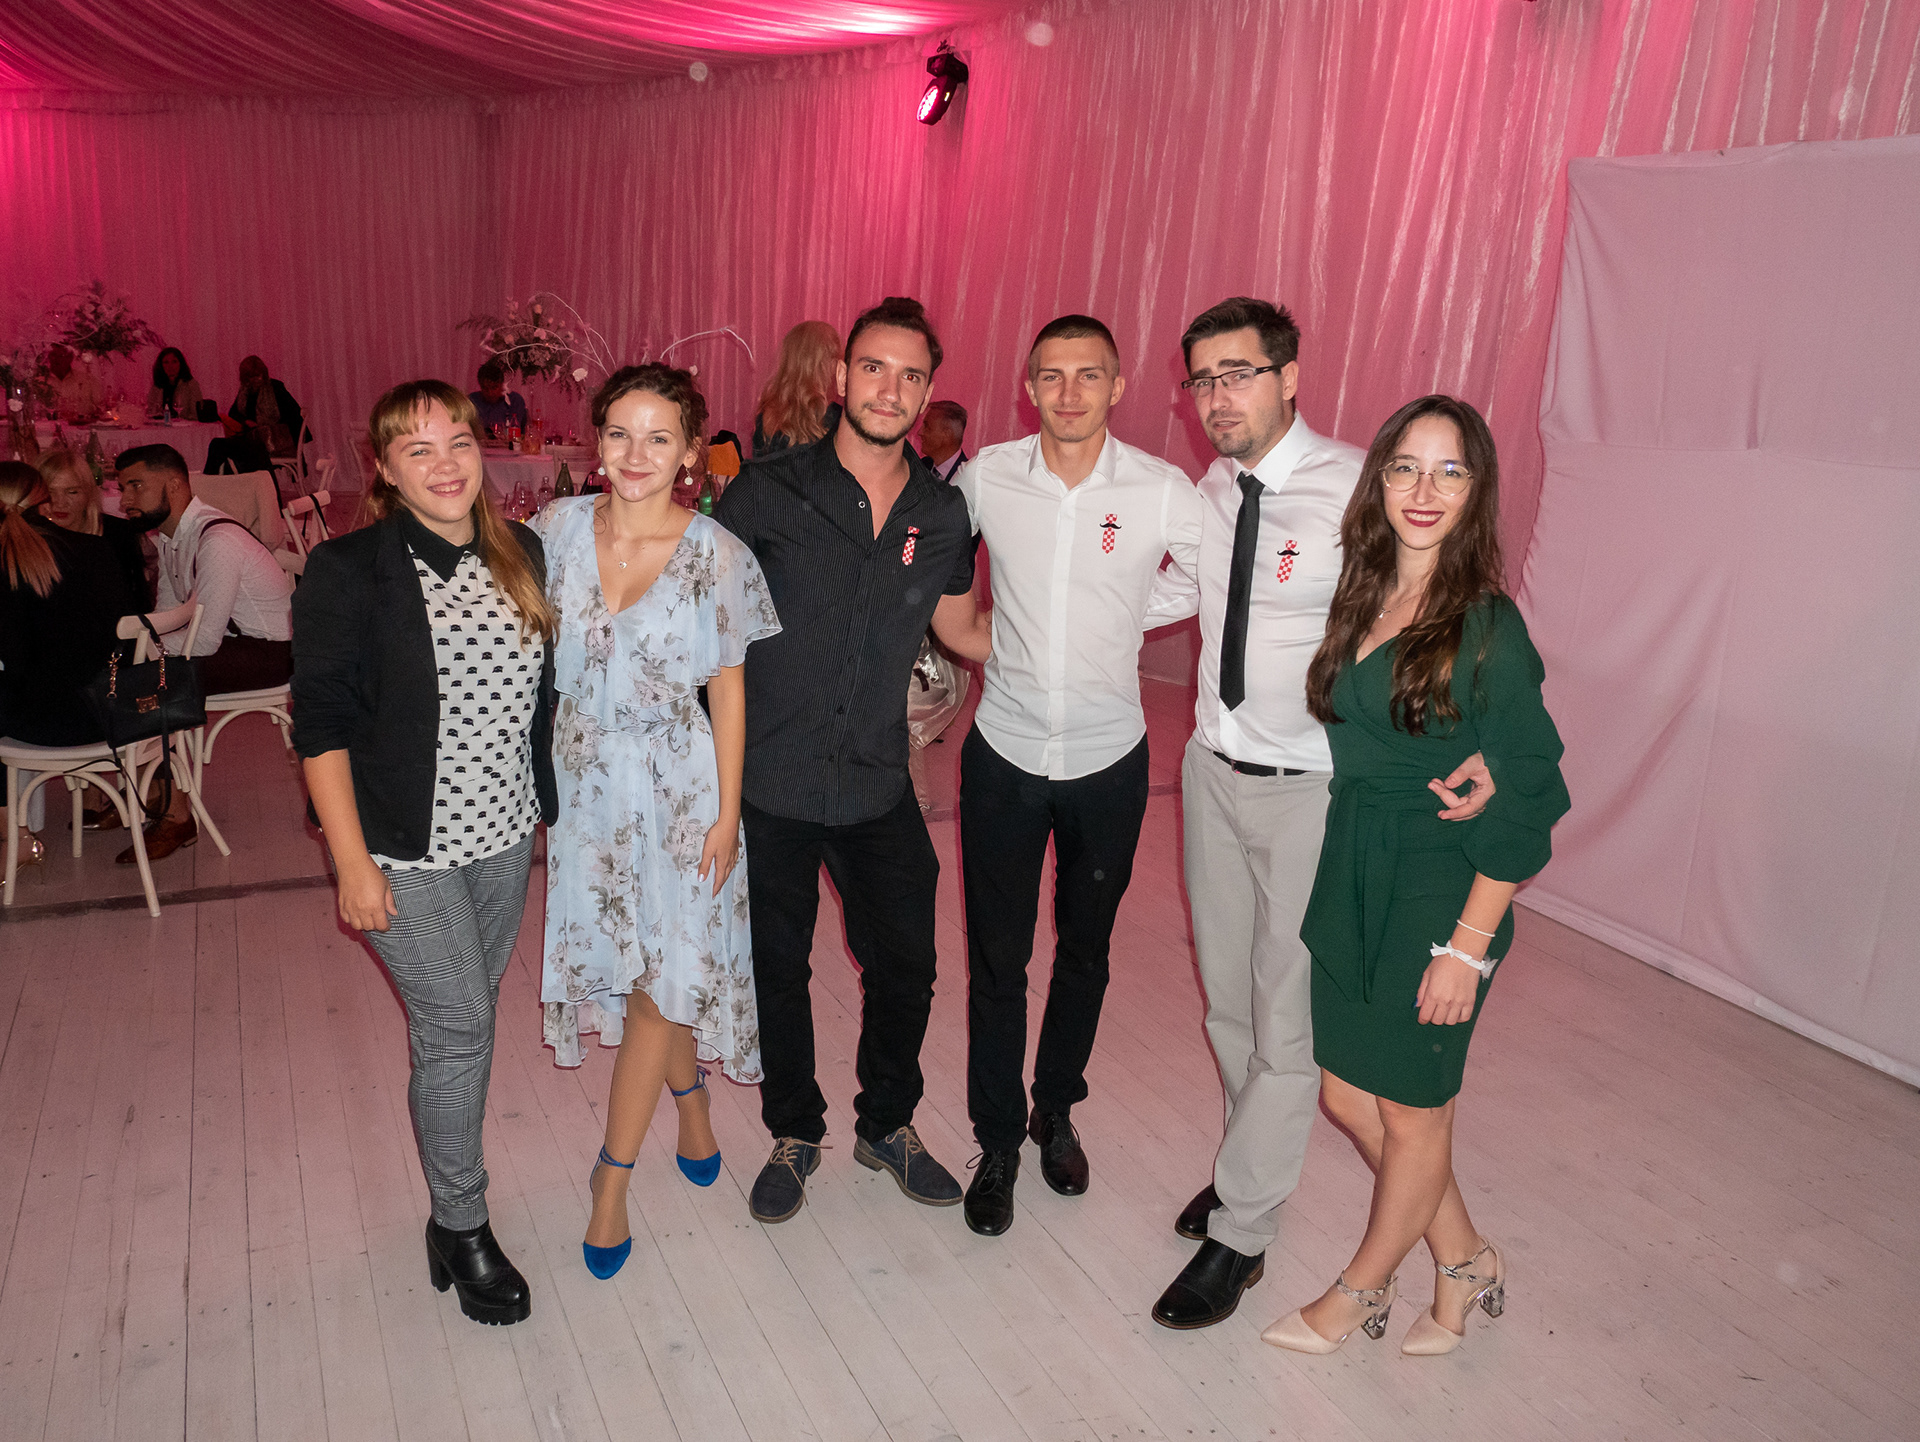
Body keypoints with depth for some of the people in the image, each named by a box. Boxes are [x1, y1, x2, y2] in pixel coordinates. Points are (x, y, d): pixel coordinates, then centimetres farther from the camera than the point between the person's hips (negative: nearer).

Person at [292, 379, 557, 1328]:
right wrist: (351, 859, -15)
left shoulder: (522, 556, 3)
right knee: (457, 1026, -3)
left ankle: (454, 1207, 35)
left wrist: (548, 805, 11)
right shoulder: (347, 572, -12)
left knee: (466, 1022, 16)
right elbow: (321, 723, -12)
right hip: (405, 850, -5)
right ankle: (462, 1227, 17)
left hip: (502, 833, 5)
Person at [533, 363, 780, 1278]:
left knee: (660, 980, 1)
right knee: (625, 967, 16)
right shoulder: (559, 528, -4)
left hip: (678, 786, -3)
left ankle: (612, 1177, 19)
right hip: (582, 781, 3)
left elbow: (728, 690, -5)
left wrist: (727, 813, -5)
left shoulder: (716, 555, -12)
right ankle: (691, 1100, 43)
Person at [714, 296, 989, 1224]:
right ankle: (793, 1134, 37)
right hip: (769, 786, -2)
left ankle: (886, 1124, 38)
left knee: (905, 966, 11)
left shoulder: (941, 514, 1)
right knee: (777, 969, 13)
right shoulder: (770, 493, -9)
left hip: (877, 788, 3)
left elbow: (963, 629, 15)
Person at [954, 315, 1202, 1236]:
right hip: (1004, 753, 0)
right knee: (996, 959, 8)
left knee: (1084, 952, 17)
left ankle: (1056, 1112, 41)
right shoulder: (985, 477, -7)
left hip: (1109, 760, 0)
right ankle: (998, 1141, 28)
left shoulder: (1163, 492, -10)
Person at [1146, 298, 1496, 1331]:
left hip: (1312, 791, -6)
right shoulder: (1211, 493, 2)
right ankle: (1255, 1159, 44)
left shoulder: (1357, 493, -19)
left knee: (1285, 1019, 6)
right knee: (1227, 999, 20)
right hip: (1214, 770, 7)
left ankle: (1238, 1233, 23)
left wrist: (1476, 745, -34)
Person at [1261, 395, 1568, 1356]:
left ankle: (1359, 1289, 35)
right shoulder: (1360, 601, 4)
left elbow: (1526, 801, -14)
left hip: (1442, 890, -6)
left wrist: (1469, 944, -15)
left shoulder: (1488, 628, -15)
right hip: (1349, 878, 7)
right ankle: (1464, 1260, 38)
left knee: (1410, 1108, 12)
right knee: (1346, 1093, 15)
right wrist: (1342, 870, 3)